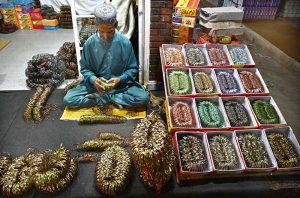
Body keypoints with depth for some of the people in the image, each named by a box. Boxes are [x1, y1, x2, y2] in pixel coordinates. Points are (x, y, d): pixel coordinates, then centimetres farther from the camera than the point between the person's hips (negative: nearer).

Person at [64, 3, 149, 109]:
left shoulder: (125, 42, -13)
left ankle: (99, 97, -14)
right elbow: (84, 68, 0)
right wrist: (93, 79, -21)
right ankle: (111, 99, -13)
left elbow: (133, 68, -5)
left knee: (143, 98, -28)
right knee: (68, 99, -18)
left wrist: (120, 79, -24)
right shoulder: (89, 43, -9)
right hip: (95, 83, 1)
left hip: (121, 84, -1)